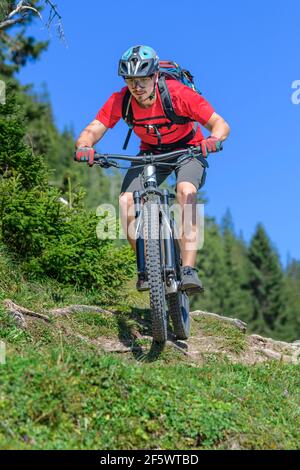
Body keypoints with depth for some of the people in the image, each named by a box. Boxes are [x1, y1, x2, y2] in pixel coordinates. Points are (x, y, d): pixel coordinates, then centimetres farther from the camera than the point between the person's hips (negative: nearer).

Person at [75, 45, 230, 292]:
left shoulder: (178, 93, -27)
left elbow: (221, 124, -26)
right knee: (126, 201, -21)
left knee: (186, 191, -34)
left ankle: (189, 270, -31)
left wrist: (214, 139, -49)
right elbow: (91, 131, -24)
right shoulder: (120, 101, -20)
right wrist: (85, 146, -47)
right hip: (150, 153, 3)